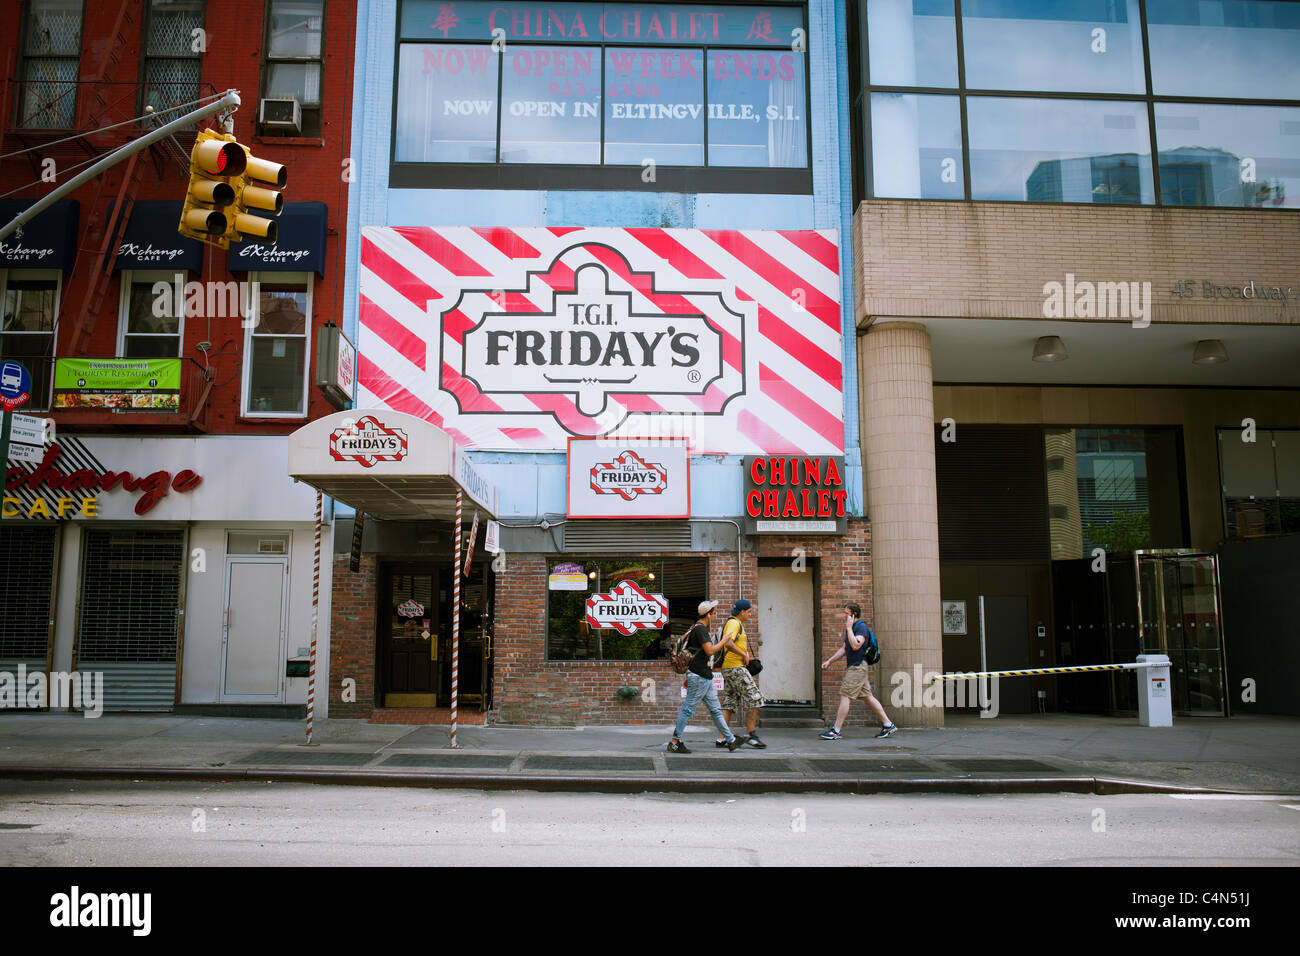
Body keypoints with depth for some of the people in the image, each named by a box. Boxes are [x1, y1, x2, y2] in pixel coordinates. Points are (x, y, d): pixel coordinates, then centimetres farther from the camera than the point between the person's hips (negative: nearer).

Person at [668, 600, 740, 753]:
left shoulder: (697, 629, 17)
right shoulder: (700, 629, -14)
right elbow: (710, 650, -23)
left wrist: (688, 677, 24)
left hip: (706, 677, 10)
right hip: (699, 677, -10)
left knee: (715, 709, 12)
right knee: (688, 709, -5)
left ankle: (730, 740, 18)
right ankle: (674, 742, 0)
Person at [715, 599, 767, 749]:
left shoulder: (735, 623, 20)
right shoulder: (733, 623, -12)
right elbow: (728, 643, -28)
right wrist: (744, 655, -18)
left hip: (728, 669, 10)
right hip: (735, 667, -10)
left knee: (729, 704, 8)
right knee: (754, 698, -5)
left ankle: (721, 738, 6)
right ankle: (750, 735, -4)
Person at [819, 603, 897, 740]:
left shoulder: (861, 627, -12)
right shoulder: (851, 628, 17)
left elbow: (855, 646, -25)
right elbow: (844, 649, 24)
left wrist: (849, 628, -18)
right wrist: (829, 661, 19)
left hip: (858, 666, -10)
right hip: (853, 667, 10)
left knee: (845, 696, -10)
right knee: (867, 696, 11)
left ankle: (835, 731, -8)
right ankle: (888, 725, 16)